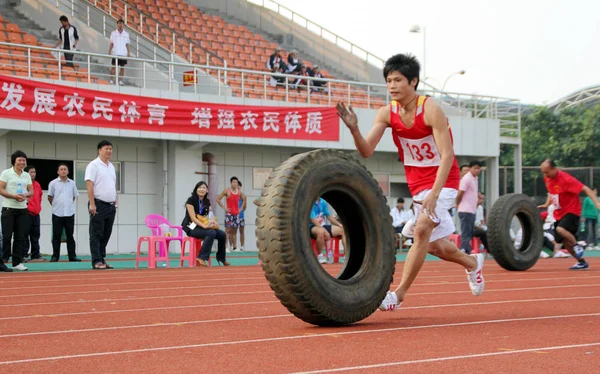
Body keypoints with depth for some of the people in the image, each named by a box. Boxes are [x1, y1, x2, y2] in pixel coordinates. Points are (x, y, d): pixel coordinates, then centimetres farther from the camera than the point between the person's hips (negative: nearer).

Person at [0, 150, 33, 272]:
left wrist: (25, 195, -11)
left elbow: (31, 191, 12)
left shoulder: (27, 175, 13)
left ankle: (17, 262, 9)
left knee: (21, 237, 3)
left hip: (23, 209, 5)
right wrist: (14, 196, -19)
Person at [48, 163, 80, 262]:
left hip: (69, 213, 2)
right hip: (57, 213, -2)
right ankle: (55, 256, 8)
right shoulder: (53, 183, 0)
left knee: (70, 236, 5)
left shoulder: (72, 183, 6)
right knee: (56, 236, 2)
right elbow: (50, 197, 7)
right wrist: (56, 206, 10)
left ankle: (72, 256, 8)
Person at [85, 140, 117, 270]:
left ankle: (102, 260, 15)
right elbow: (89, 185, -14)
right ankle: (96, 262, -4)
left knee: (106, 235, 9)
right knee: (96, 234, -4)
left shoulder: (111, 166, 17)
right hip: (99, 205, -8)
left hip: (110, 206, 8)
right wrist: (92, 204, -20)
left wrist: (115, 203, 16)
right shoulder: (93, 165, -8)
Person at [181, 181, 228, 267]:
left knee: (222, 234, -10)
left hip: (202, 226, 7)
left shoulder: (207, 202, 10)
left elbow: (210, 216, 9)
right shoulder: (191, 200, -11)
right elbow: (193, 218, -18)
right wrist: (204, 226, -31)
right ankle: (202, 258, -32)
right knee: (211, 233, -32)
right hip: (191, 227, -7)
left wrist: (213, 222, -16)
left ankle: (221, 258, 10)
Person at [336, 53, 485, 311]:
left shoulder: (431, 110, -21)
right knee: (434, 245, 12)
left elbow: (447, 156, -24)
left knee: (422, 230, -24)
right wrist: (353, 128, -32)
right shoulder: (387, 114, -6)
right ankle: (472, 263, 41)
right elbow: (366, 151, -12)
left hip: (443, 179, -6)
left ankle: (399, 294, -20)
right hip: (417, 182, 6)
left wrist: (434, 193, -34)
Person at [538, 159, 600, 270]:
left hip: (571, 211, -8)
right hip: (559, 213, 8)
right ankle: (582, 262, 23)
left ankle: (577, 246, -8)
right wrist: (547, 204, 7)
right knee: (564, 241, 8)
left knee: (560, 229, -33)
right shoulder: (547, 178, 1)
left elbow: (585, 189, -25)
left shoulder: (565, 179, -23)